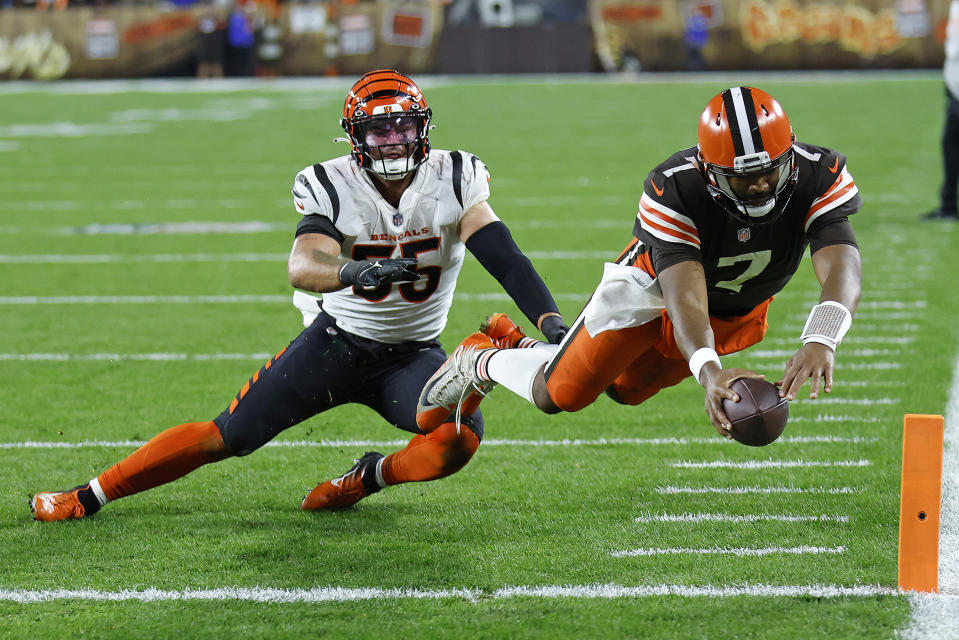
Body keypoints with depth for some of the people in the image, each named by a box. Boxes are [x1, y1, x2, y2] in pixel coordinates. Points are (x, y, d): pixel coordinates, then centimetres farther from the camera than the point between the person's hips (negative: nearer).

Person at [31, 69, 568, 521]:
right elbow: (302, 267, -33)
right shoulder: (333, 188, -16)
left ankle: (371, 477, 2)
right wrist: (354, 271, -55)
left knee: (462, 438, -29)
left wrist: (551, 321, -36)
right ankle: (89, 496, 10)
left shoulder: (454, 181, -13)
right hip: (336, 341, -1)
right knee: (226, 436, -3)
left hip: (413, 353, 1)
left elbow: (504, 257, -21)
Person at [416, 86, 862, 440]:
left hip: (737, 313, 4)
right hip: (655, 288, -4)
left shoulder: (819, 179, -35)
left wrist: (820, 340, -68)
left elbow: (843, 270, -48)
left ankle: (521, 349, 48)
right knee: (558, 395, 1)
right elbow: (684, 298, -48)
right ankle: (479, 361, 34)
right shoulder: (675, 191, -40)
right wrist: (708, 370, -68)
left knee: (622, 389, 22)